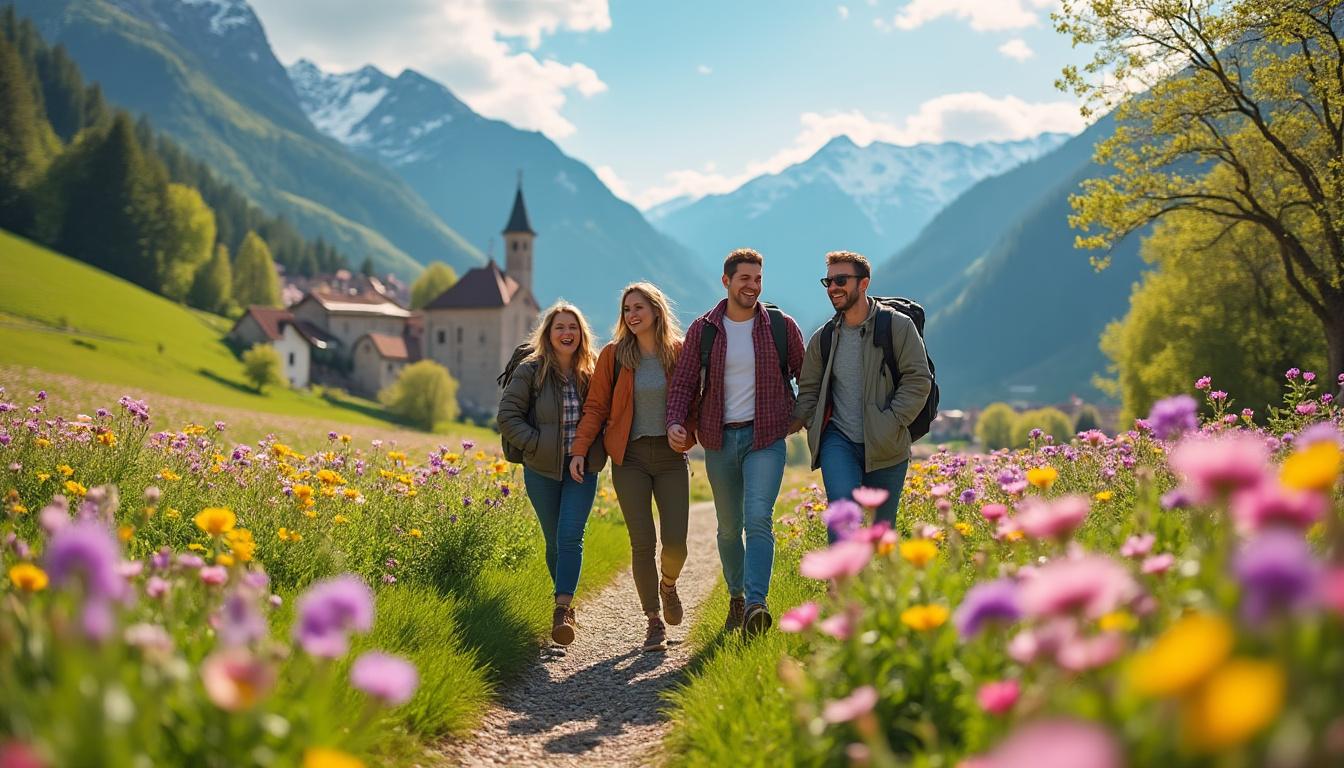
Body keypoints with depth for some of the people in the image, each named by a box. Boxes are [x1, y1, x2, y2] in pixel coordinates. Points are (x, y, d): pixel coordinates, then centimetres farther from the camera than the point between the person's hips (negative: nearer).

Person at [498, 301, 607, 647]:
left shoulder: (592, 373, 2)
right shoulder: (531, 370, -5)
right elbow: (508, 416, -5)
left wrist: (597, 449, -1)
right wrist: (536, 445, -12)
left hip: (582, 469, 0)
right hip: (542, 470, 0)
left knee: (570, 536, -13)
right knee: (554, 540, 9)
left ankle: (562, 611, -15)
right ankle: (565, 600, 29)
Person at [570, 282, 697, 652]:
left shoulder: (680, 353, 2)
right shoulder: (614, 355, 1)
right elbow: (595, 406, 3)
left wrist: (687, 436, -9)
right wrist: (579, 449, -6)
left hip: (671, 457, 0)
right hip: (629, 458, 0)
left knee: (676, 542, -5)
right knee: (643, 543, -3)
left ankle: (668, 585, 30)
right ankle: (654, 622, 9)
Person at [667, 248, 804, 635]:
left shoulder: (781, 326, 1)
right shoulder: (703, 330, 2)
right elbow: (684, 381, 2)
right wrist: (675, 421, -13)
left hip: (766, 437, -2)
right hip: (720, 439, 2)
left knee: (758, 518, -19)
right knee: (729, 527, 10)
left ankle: (756, 604, -27)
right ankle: (736, 597, 29)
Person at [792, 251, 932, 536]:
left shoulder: (898, 326, -3)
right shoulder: (823, 337, 9)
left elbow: (918, 381, -6)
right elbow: (808, 388, 20)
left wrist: (890, 425, -14)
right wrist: (808, 422, 3)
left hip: (885, 448, -1)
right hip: (838, 441, 2)